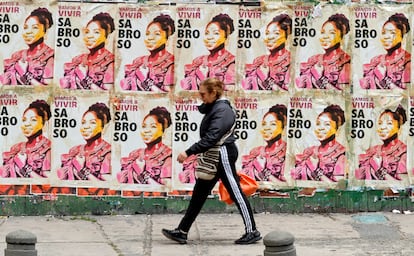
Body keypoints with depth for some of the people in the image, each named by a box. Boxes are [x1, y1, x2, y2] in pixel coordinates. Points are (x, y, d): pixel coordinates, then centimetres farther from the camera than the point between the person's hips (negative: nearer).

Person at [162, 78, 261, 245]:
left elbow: (211, 137, -26)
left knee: (235, 193, -2)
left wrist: (189, 152, -29)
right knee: (199, 194, 9)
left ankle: (252, 231, 8)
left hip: (223, 155, -10)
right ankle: (182, 232, 11)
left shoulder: (222, 110, -19)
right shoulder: (213, 107, 13)